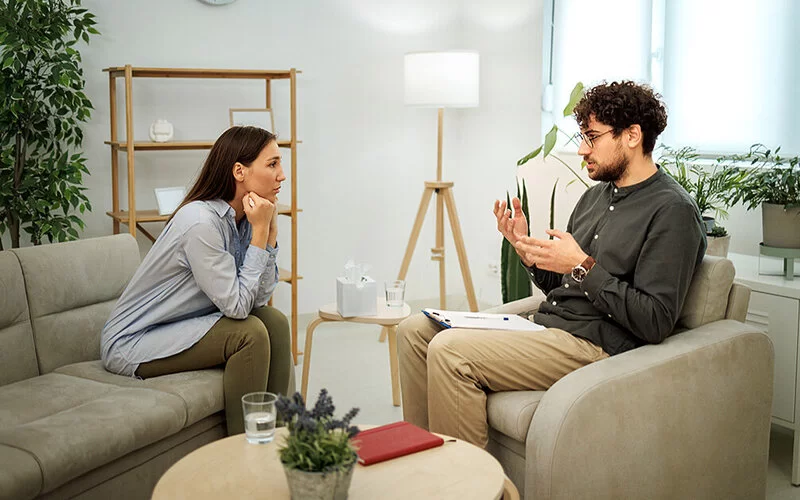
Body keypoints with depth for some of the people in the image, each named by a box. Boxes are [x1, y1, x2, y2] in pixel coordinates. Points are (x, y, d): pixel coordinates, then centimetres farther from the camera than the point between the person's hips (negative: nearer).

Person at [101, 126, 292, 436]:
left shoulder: (241, 218, 0)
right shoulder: (201, 221, -26)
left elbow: (259, 299, -5)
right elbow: (237, 306, -25)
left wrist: (270, 228, -9)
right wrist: (259, 231, -23)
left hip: (178, 329, 9)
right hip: (131, 344, -8)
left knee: (274, 321, -6)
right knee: (249, 333, -23)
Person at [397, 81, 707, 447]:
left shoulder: (673, 211, -10)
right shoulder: (596, 195, 17)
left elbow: (654, 323, -17)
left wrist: (583, 267, -18)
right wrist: (524, 247, 3)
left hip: (595, 345, -9)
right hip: (546, 324, 9)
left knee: (449, 351, -26)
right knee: (417, 329, 0)